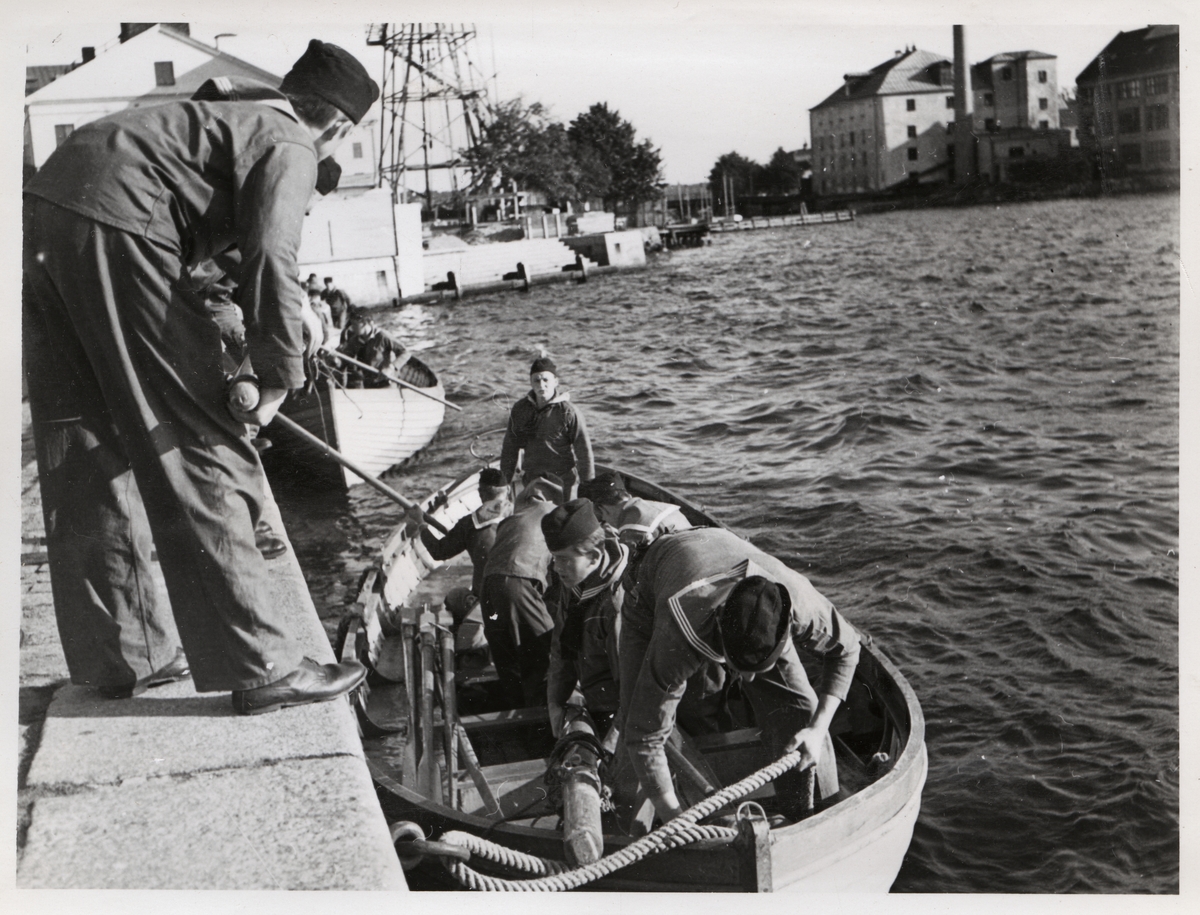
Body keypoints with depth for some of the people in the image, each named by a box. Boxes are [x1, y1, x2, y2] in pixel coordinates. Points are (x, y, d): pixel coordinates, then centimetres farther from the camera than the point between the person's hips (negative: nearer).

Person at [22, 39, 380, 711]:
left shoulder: (235, 110, 28)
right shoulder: (289, 146, 0)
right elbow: (272, 261, -16)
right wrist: (279, 380, -8)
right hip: (115, 232, -10)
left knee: (89, 462, 12)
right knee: (202, 454, -6)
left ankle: (125, 654, 23)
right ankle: (262, 666, -2)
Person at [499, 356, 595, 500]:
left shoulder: (568, 412, -13)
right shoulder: (520, 409, 0)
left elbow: (584, 450, -9)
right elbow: (510, 448, 8)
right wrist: (505, 482, 8)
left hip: (563, 482, -4)